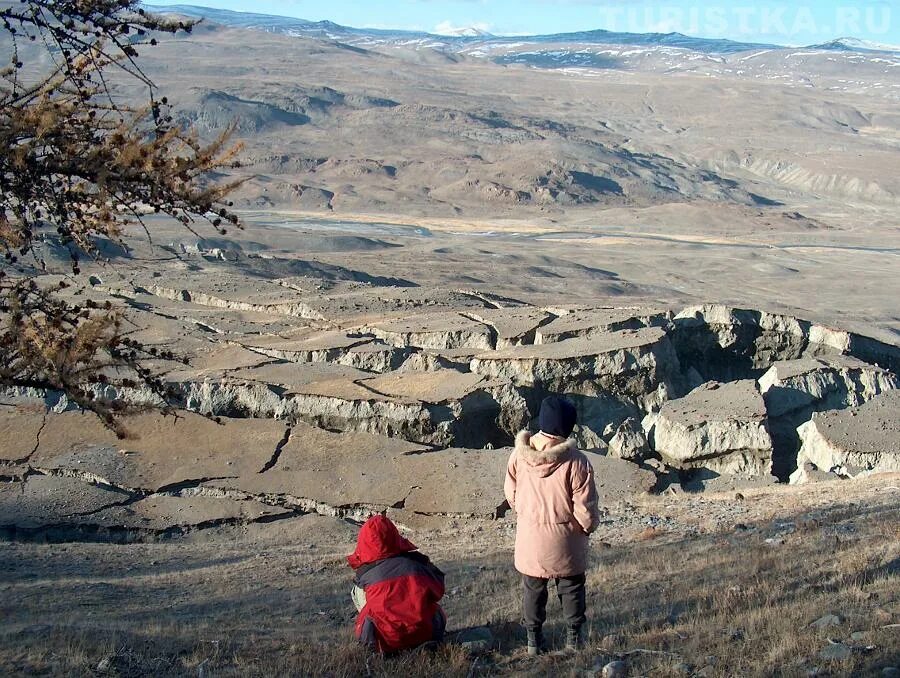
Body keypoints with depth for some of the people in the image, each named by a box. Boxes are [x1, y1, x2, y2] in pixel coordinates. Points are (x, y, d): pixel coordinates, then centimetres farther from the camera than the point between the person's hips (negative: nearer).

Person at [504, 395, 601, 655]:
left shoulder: (520, 454, -13)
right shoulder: (576, 462, -23)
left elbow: (510, 492, 1)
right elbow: (585, 508, -17)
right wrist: (589, 526, 5)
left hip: (529, 536, 2)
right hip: (565, 538, -2)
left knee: (533, 588, 19)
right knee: (571, 586, 19)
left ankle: (534, 639, 27)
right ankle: (574, 638, 28)